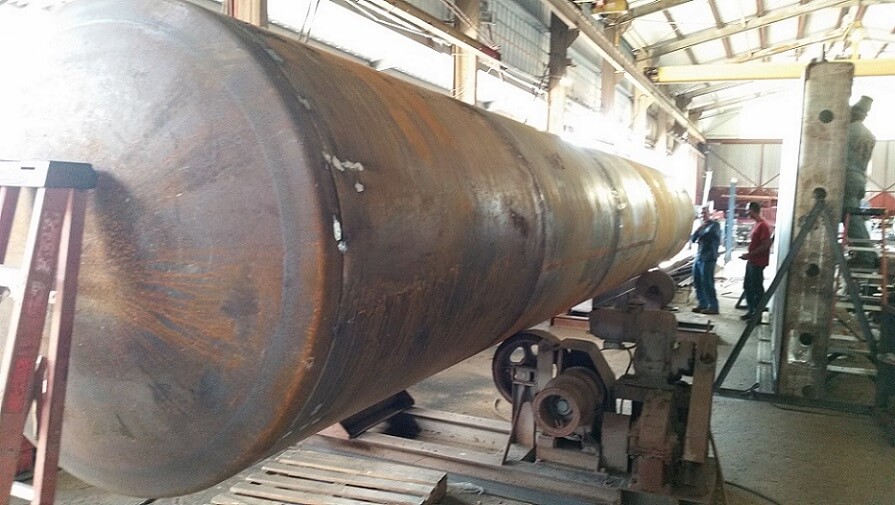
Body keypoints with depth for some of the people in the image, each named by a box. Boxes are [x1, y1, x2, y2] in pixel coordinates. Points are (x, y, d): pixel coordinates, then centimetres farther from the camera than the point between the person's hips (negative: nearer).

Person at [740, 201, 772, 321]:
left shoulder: (763, 226, -16)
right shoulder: (755, 225, 14)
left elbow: (765, 245, -21)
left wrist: (750, 254, -19)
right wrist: (748, 254, 12)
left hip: (758, 263, -10)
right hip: (751, 261, 10)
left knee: (757, 289, -2)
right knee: (747, 287, 14)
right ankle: (751, 311, 24)